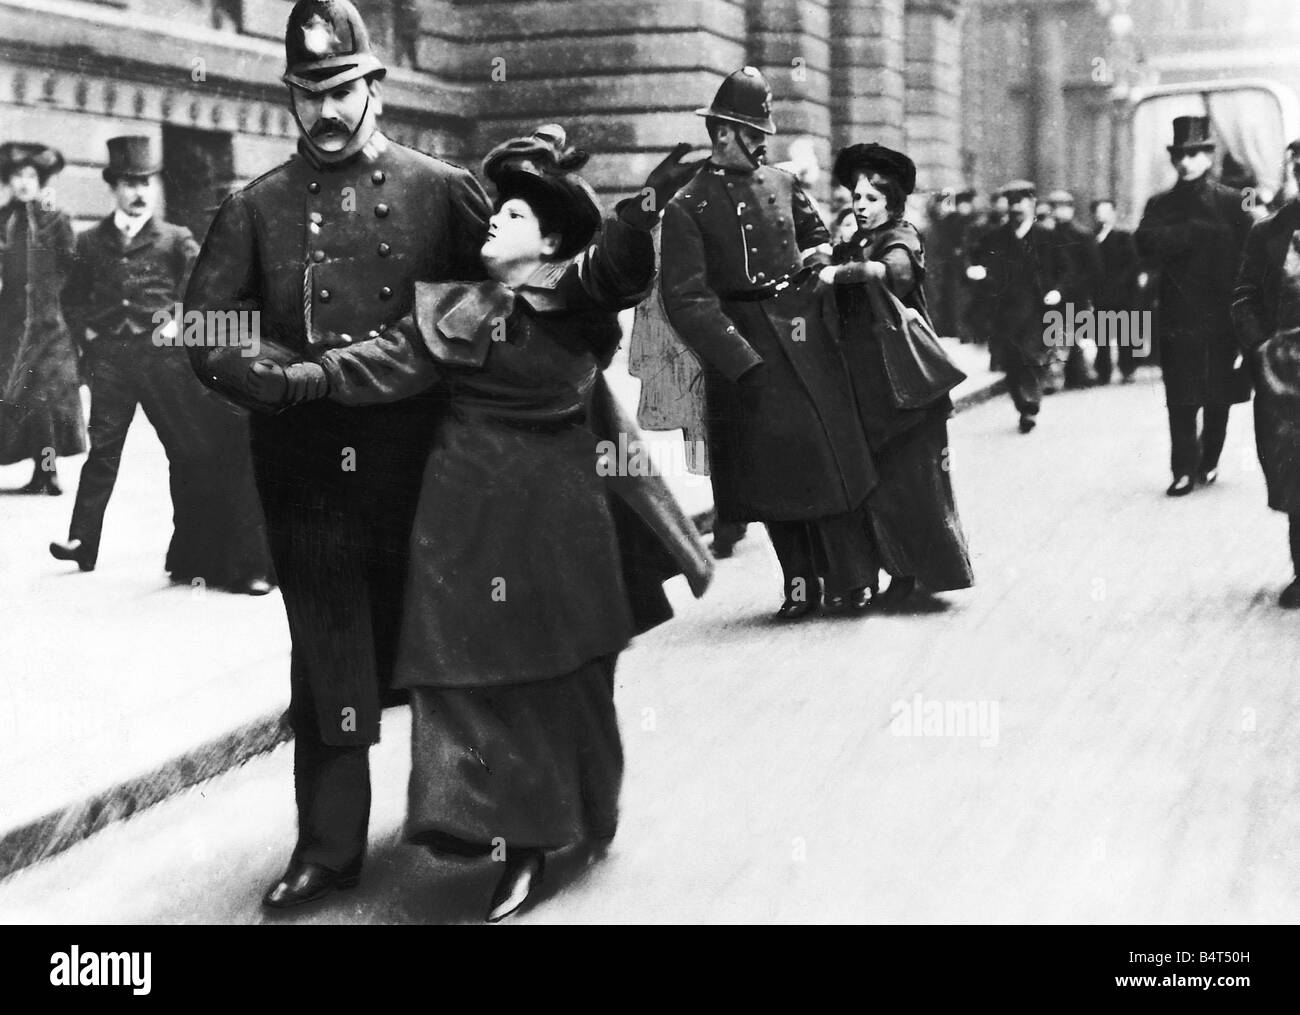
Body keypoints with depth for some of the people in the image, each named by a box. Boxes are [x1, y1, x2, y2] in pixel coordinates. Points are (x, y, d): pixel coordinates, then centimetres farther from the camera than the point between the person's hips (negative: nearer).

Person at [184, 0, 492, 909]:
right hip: (308, 466, 1)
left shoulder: (444, 192, 2)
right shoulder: (257, 209, 5)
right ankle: (329, 844, 12)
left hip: (417, 458, -1)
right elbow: (206, 328, 1)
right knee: (327, 654, 4)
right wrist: (276, 381, -14)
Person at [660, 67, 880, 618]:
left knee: (829, 457, 0)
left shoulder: (783, 183, 8)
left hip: (804, 336, 3)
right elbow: (685, 299, -12)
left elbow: (819, 235, 28)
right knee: (771, 470, 4)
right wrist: (741, 360, -18)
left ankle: (851, 581, 6)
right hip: (742, 346, -3)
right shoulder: (688, 207, -6)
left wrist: (817, 256, 4)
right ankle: (800, 582, 16)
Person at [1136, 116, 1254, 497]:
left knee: (1219, 397, 6)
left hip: (1222, 318, 0)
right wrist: (1197, 230, -17)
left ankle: (1208, 462, 21)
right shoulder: (1160, 204, 9)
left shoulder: (1231, 202, 4)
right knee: (1181, 400, -4)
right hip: (1178, 318, 1)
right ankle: (1183, 471, -2)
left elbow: (1249, 256, -1)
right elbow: (1148, 244, -9)